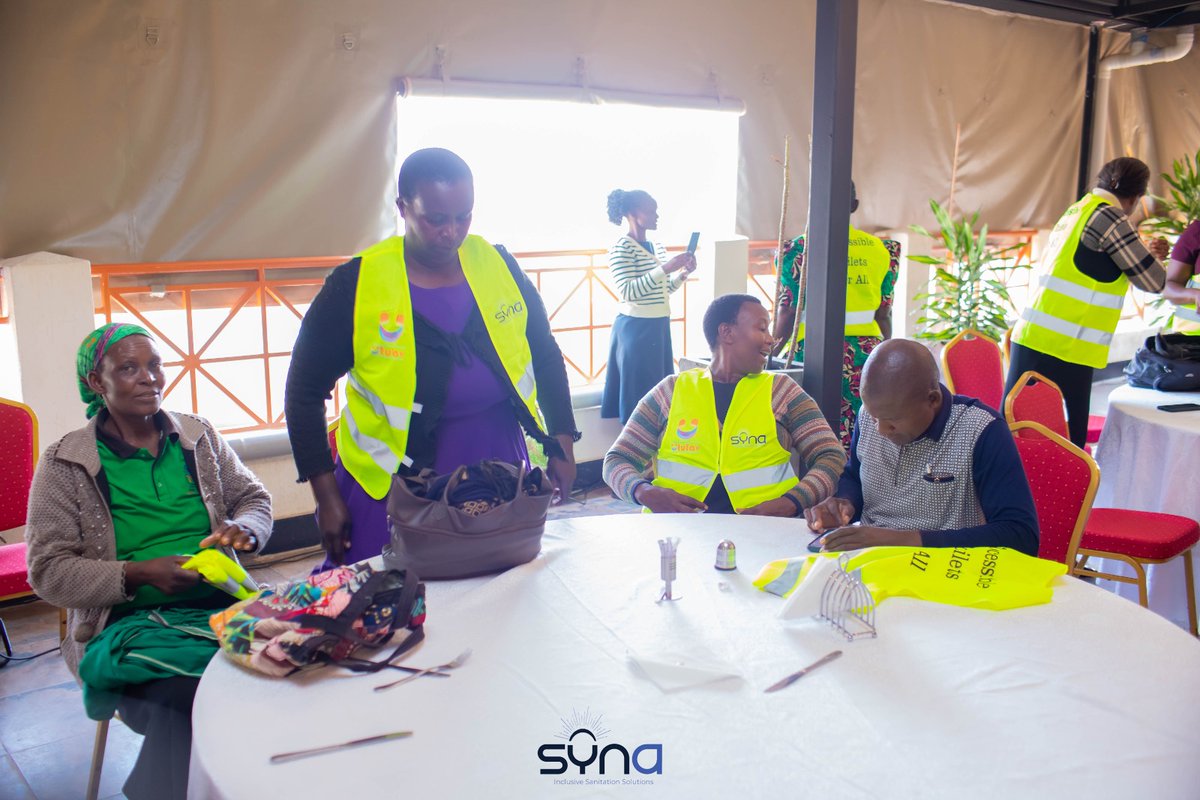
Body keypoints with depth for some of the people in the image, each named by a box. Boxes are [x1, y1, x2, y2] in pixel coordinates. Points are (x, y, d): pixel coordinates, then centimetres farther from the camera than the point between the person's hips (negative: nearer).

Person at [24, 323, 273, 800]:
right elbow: (47, 572, 1)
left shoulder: (198, 437, 13)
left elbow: (254, 499, 18)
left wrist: (243, 529, -6)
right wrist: (138, 574, -14)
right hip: (126, 623, -3)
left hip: (218, 605, 4)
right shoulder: (66, 464, 3)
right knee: (182, 697, -34)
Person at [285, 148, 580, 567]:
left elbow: (545, 357, 9)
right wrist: (326, 495, -5)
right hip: (392, 485, -2)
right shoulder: (355, 286, -9)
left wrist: (562, 446, 5)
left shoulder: (498, 265, -2)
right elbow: (306, 391, -3)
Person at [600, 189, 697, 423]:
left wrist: (683, 273, 2)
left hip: (660, 326, 8)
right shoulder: (621, 248, -12)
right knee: (638, 392, -2)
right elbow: (627, 292, -24)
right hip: (636, 329, -8)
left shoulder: (657, 247, 12)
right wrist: (665, 268, -26)